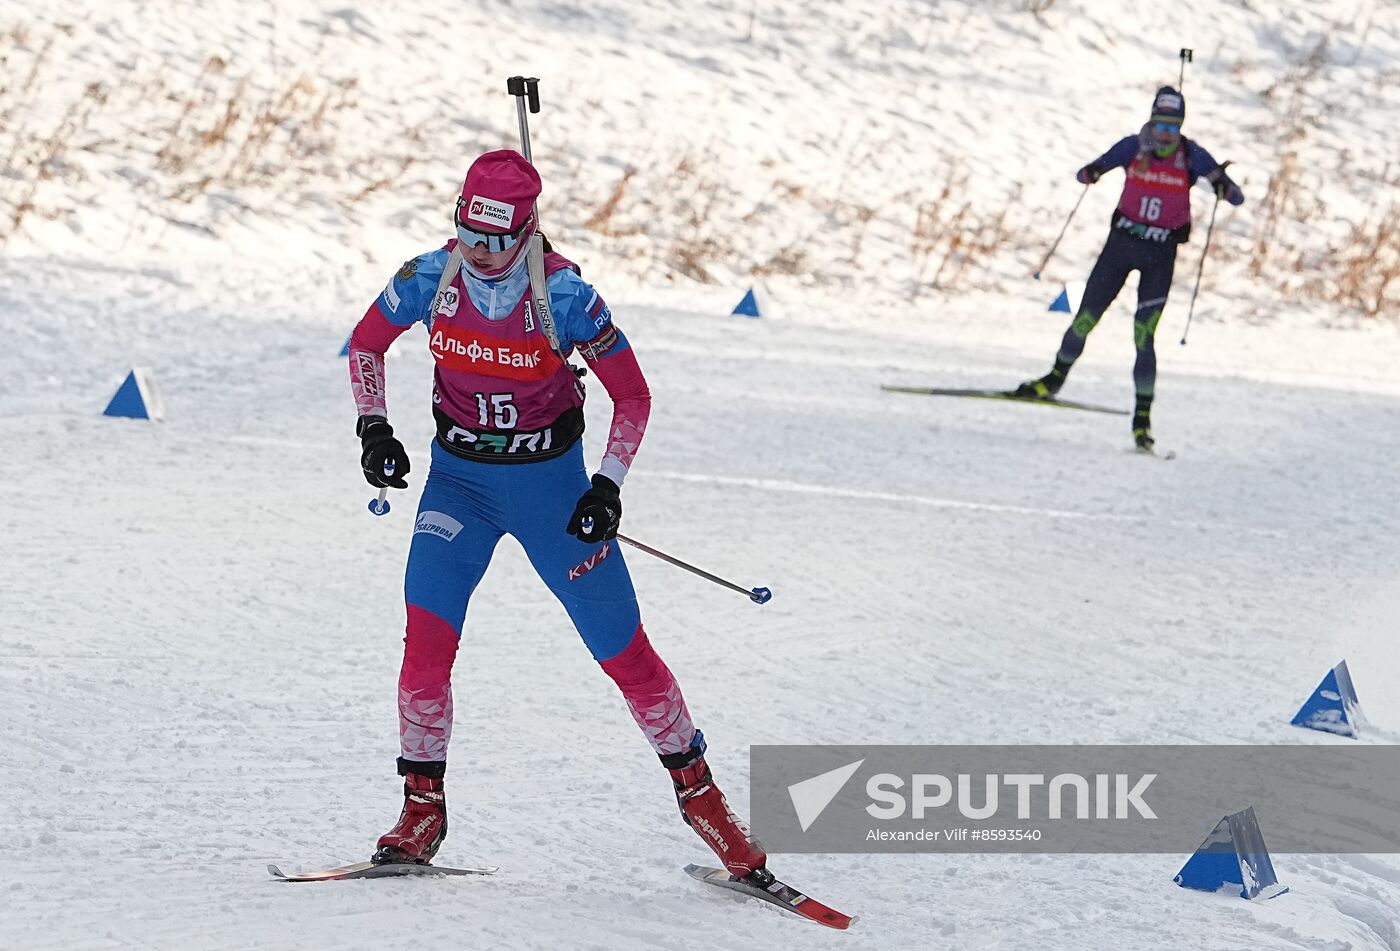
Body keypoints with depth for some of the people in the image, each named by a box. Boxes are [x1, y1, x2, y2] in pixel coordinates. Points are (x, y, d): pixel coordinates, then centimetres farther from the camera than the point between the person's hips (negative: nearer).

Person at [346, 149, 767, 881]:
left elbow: (632, 395, -11)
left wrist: (608, 485, -21)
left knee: (621, 649, 1)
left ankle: (695, 786, 22)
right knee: (428, 629, -16)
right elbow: (366, 343, 6)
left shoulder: (564, 295, -21)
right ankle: (422, 807, -3)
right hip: (459, 477, 2)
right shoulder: (429, 279, -14)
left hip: (550, 481, -2)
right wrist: (372, 425, -8)